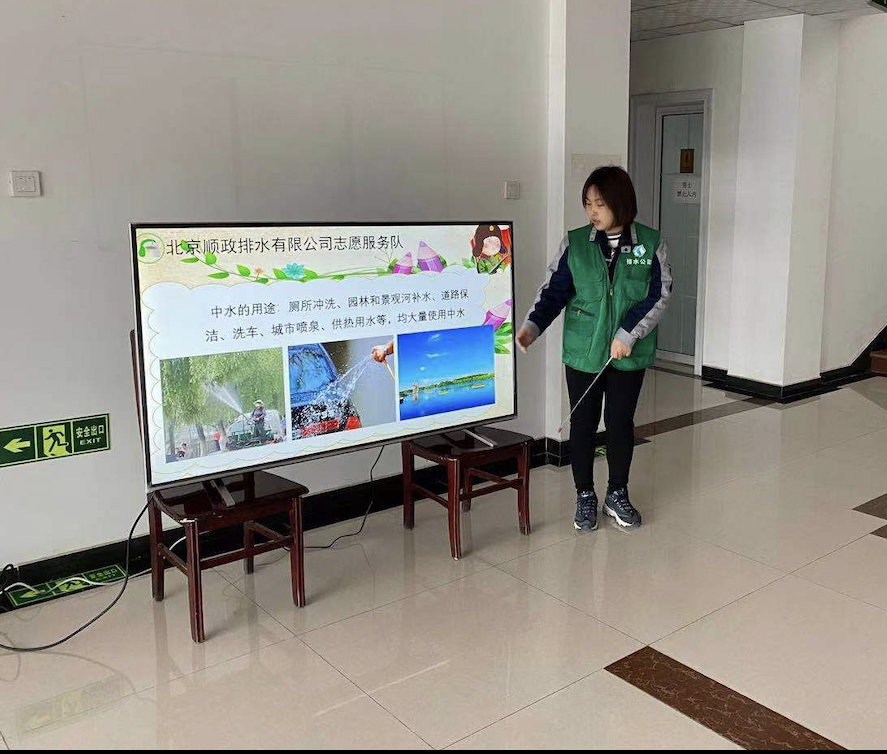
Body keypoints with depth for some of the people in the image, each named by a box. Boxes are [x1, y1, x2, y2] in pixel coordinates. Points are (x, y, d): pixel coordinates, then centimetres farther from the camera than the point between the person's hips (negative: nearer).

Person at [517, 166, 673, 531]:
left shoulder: (651, 243, -4)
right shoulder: (574, 243, -3)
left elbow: (660, 295, -5)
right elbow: (554, 290, -2)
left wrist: (629, 335, -15)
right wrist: (533, 326, -18)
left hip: (630, 354, 0)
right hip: (583, 352, 0)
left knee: (621, 423, 11)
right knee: (583, 423, 8)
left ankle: (617, 494, 29)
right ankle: (585, 496, 25)